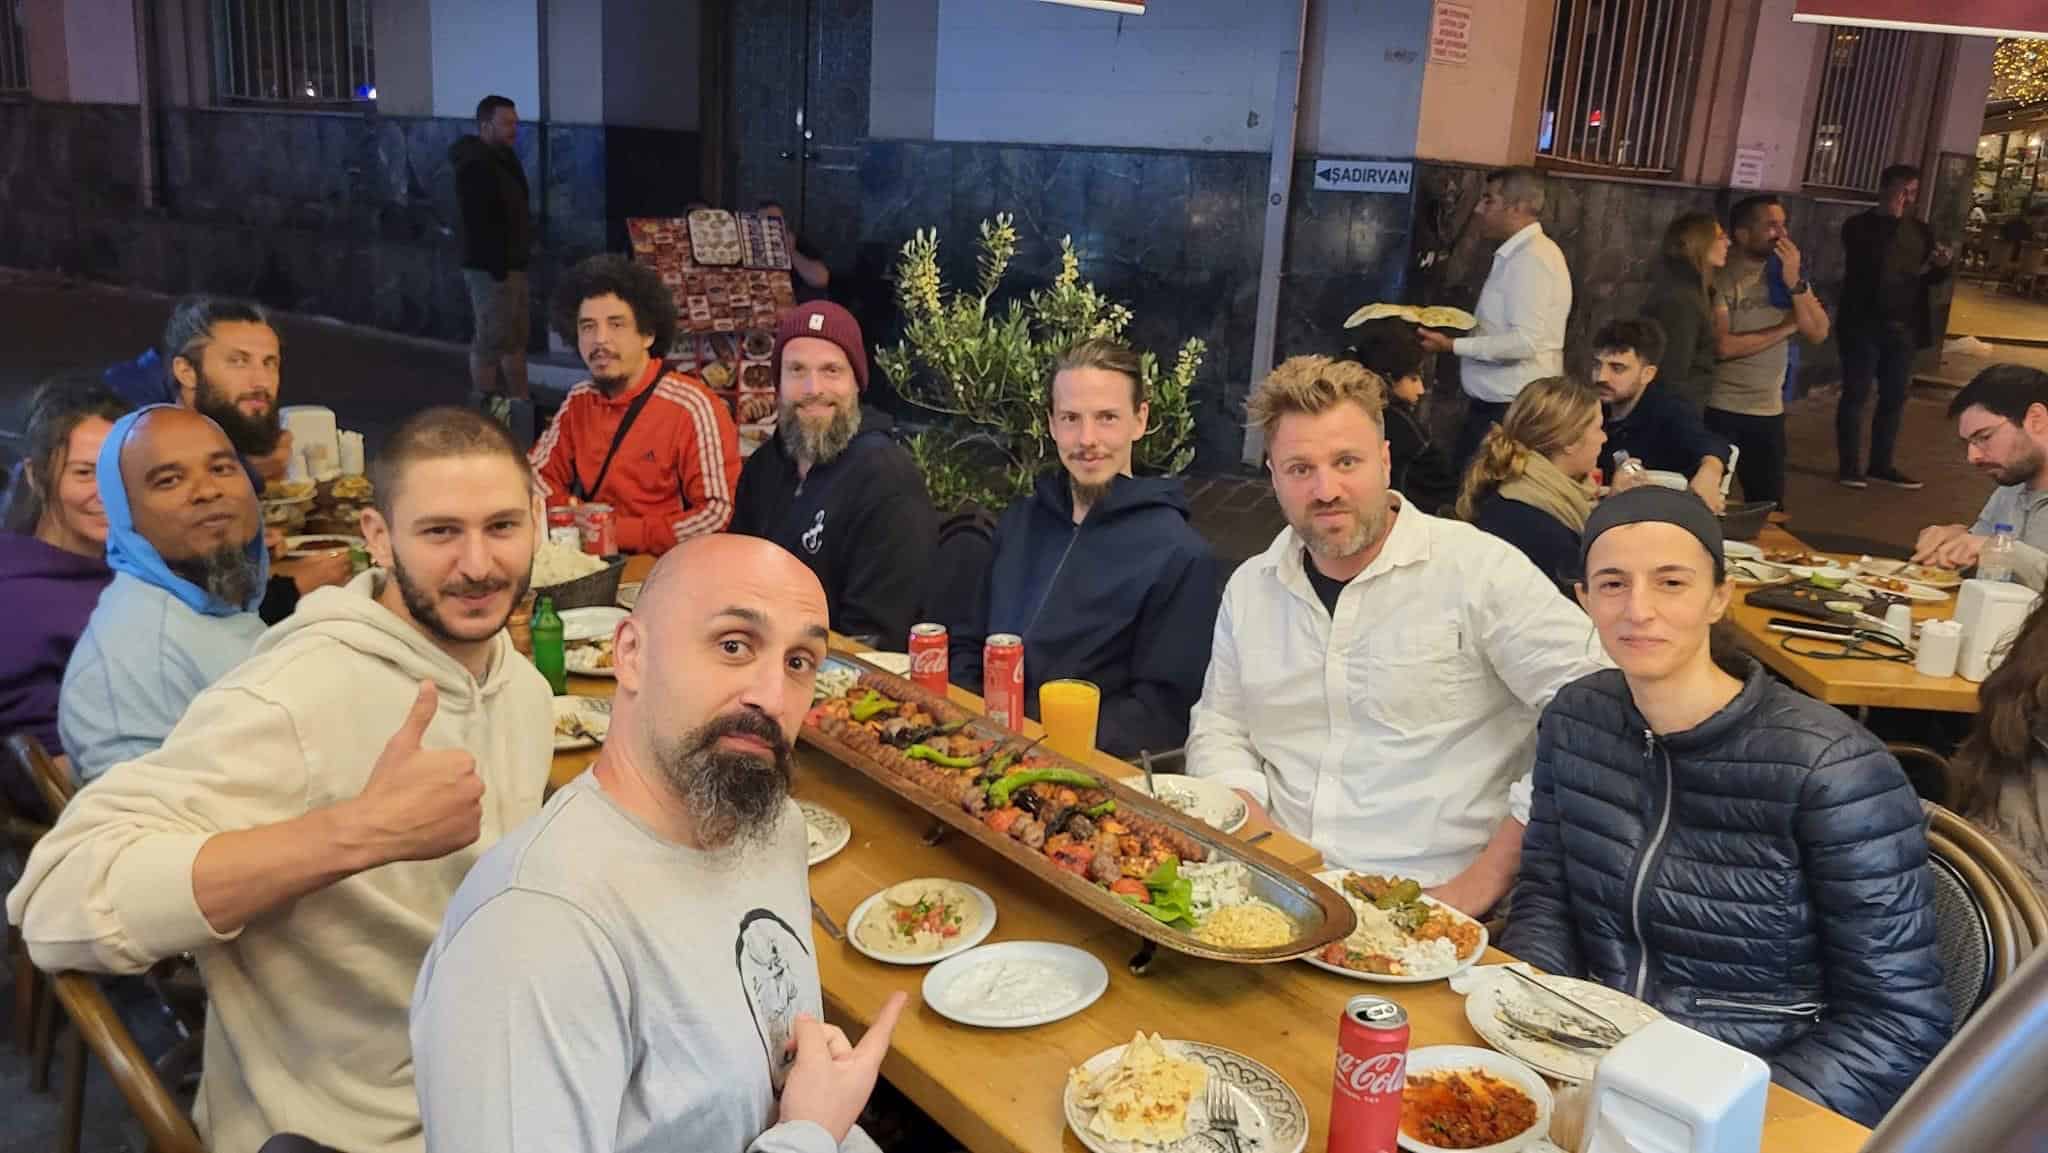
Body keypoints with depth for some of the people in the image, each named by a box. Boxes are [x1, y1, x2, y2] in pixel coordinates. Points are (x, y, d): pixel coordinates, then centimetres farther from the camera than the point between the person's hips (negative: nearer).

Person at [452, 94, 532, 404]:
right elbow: (479, 225, -23)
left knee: (515, 340, 15)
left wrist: (514, 264, 16)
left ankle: (519, 403, 23)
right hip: (490, 268, -10)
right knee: (491, 342, -4)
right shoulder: (474, 166, -17)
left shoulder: (503, 159, 14)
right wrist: (497, 270, -25)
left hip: (513, 264, 10)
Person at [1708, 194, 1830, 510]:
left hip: (1769, 410, 5)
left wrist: (1795, 282, -15)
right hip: (1720, 410, -5)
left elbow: (1818, 333, -3)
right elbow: (1723, 346, -22)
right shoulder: (1722, 276, -12)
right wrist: (1786, 326, -11)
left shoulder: (1788, 271, 6)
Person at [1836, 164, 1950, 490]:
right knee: (1855, 395, -1)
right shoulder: (1859, 225, -4)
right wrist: (1891, 220, -20)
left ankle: (1881, 464, 19)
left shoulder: (1920, 230, 11)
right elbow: (1870, 262, -21)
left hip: (1903, 328, 5)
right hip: (1863, 325, -5)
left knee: (1894, 397, 9)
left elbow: (1930, 278, 15)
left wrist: (1941, 265, -6)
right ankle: (1849, 465, 5)